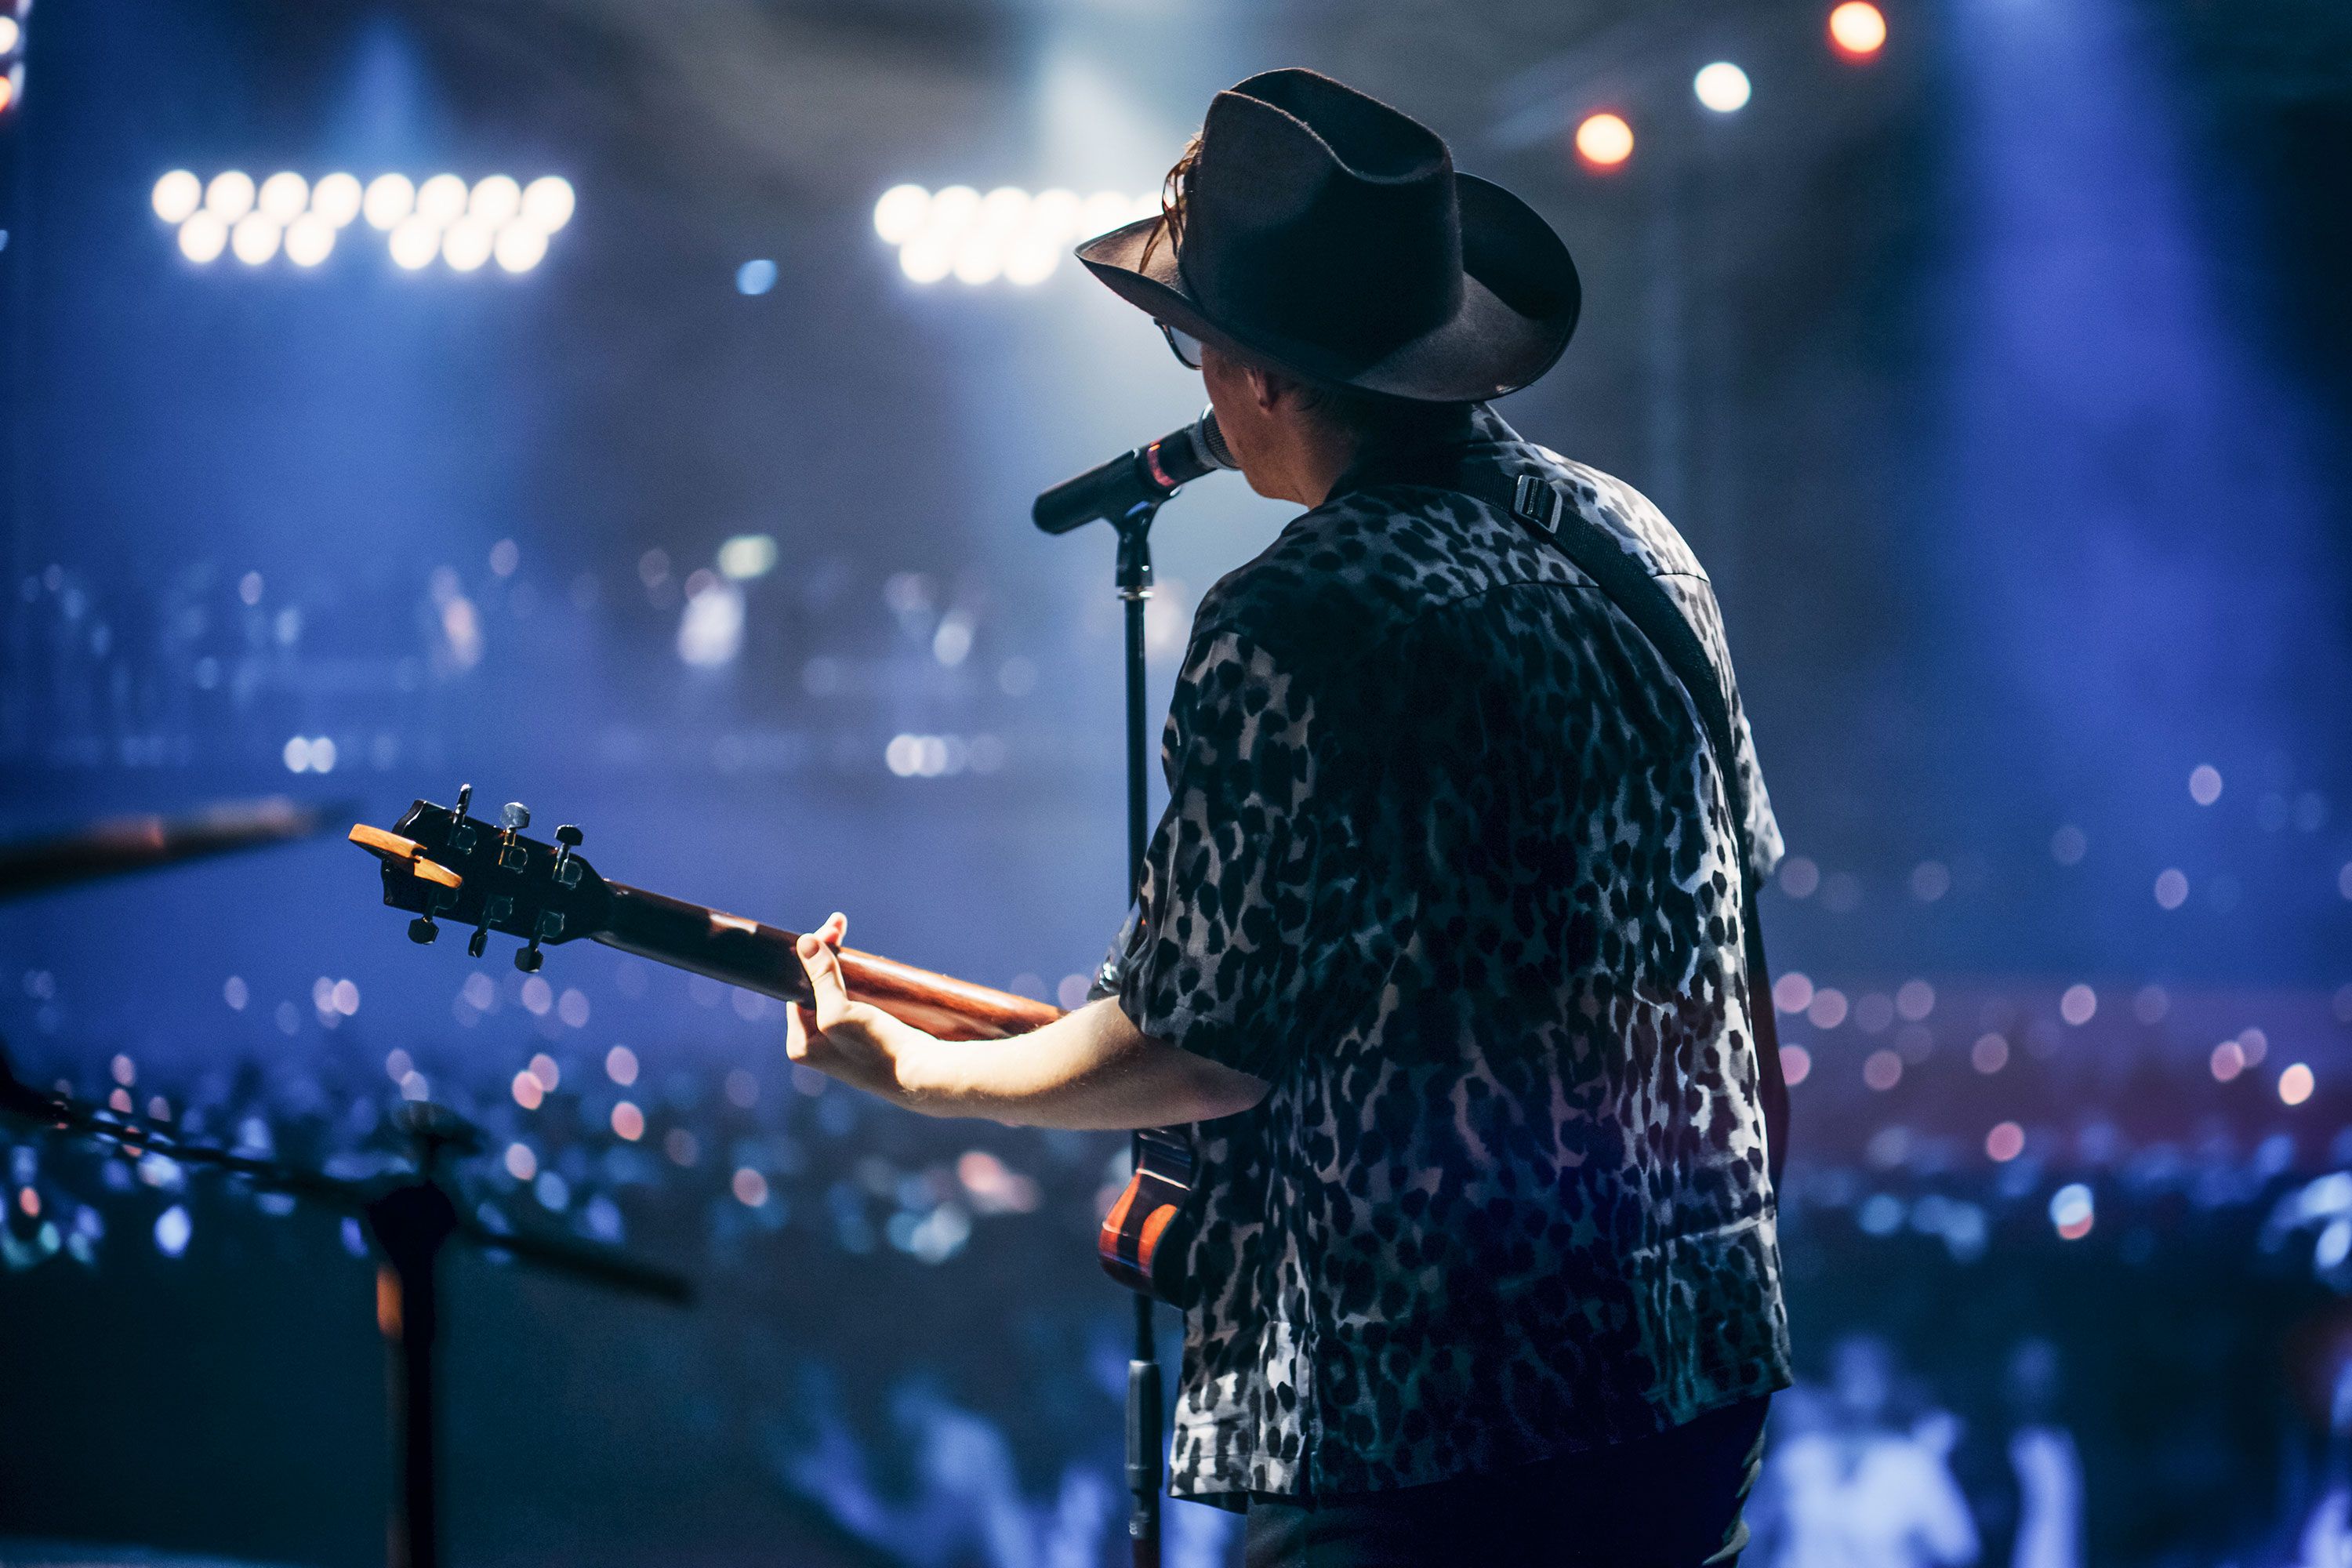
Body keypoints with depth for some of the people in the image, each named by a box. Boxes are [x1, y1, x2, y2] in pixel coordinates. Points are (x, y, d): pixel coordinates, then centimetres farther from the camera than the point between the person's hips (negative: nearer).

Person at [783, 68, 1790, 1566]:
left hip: (1434, 1413, -8)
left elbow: (1204, 1042, -13)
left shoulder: (1294, 632, -17)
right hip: (1705, 1359, 8)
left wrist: (925, 1074, 3)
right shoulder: (1632, 536, 7)